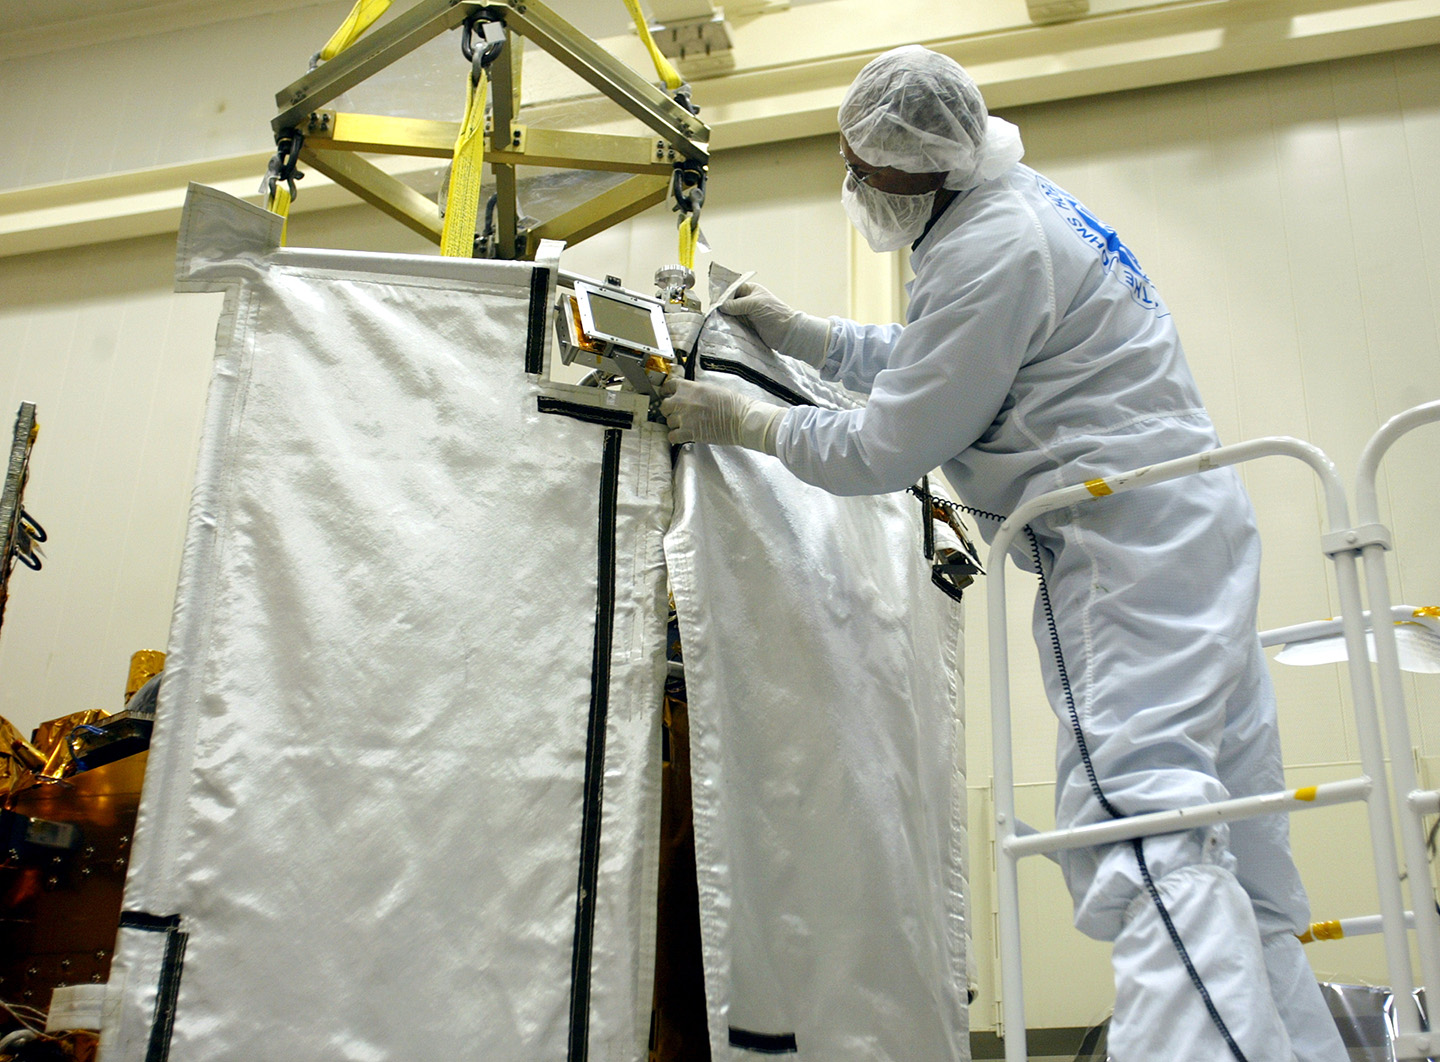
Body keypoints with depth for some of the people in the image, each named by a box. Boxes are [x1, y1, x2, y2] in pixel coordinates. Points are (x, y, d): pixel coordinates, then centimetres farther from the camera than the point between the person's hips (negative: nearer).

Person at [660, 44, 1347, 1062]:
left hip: (1125, 542, -11)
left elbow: (885, 449, -11)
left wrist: (743, 422, 0)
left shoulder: (993, 251, -16)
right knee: (1226, 826, 11)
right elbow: (934, 361, 29)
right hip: (1187, 523, 11)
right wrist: (799, 332, 23)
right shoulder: (1019, 200, 16)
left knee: (1140, 821, -19)